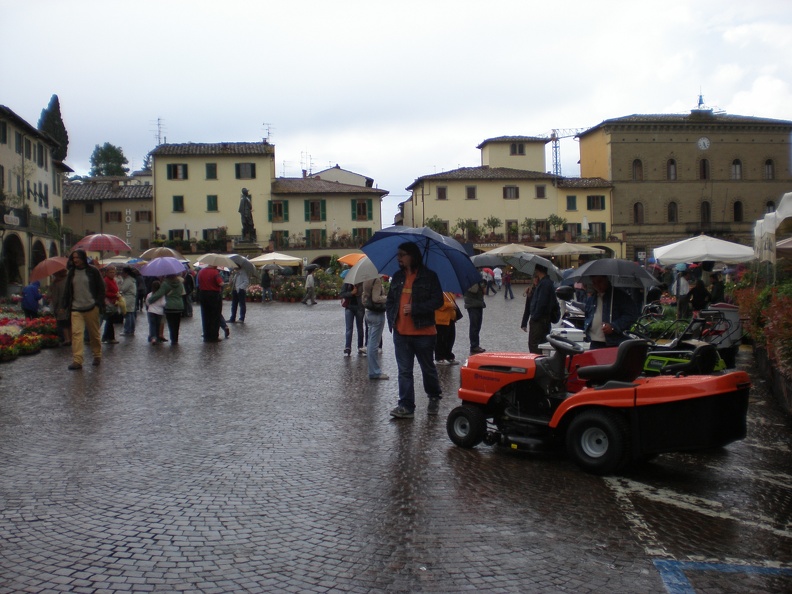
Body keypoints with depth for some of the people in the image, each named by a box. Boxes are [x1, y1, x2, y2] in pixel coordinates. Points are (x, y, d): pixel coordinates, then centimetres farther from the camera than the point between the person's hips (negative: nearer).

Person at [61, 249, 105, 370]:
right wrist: (64, 305, 7)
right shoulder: (71, 273, 11)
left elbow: (101, 289, 1)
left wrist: (99, 305, -7)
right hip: (76, 309, 3)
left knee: (94, 333, 8)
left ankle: (97, 356, 26)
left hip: (91, 308, -2)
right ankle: (77, 361, -13)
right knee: (76, 333, -10)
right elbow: (67, 290, 15)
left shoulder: (93, 272, 0)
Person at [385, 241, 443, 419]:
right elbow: (389, 301, 17)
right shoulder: (398, 277, 11)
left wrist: (414, 308, -19)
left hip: (423, 332, -4)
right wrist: (392, 321, 3)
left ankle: (434, 397, 33)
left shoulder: (429, 276, -6)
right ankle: (406, 407, 5)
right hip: (400, 333, 4)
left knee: (428, 368, 11)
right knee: (404, 371, 2)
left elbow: (437, 301, -12)